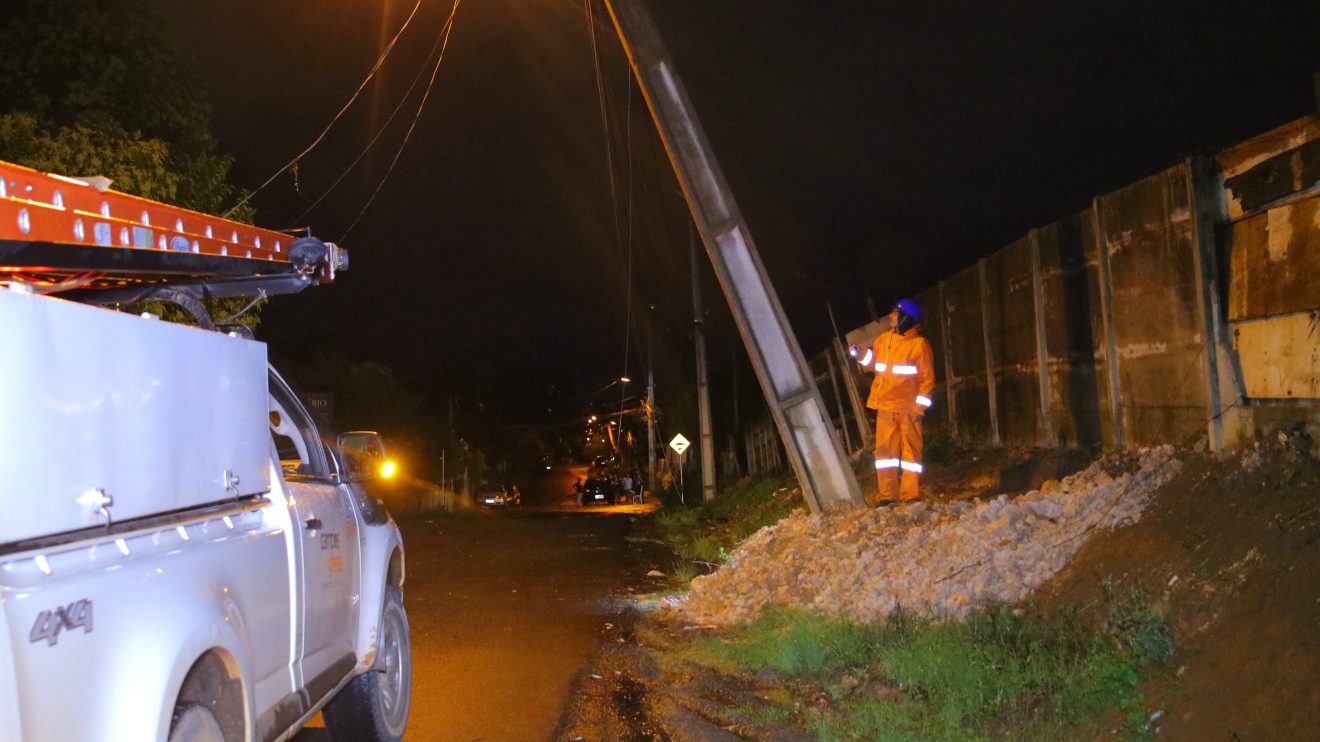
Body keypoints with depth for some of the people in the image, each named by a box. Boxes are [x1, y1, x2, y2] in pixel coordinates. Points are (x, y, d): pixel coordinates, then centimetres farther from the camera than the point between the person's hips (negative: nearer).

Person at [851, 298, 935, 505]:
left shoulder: (919, 344, -4)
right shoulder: (884, 339, 11)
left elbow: (927, 378, -5)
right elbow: (872, 363, 20)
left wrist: (920, 405, -12)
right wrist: (862, 356, -1)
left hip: (909, 408, -5)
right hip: (885, 406, 5)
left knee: (910, 448, 0)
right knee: (884, 448, 4)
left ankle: (910, 495, 3)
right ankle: (885, 495, 7)